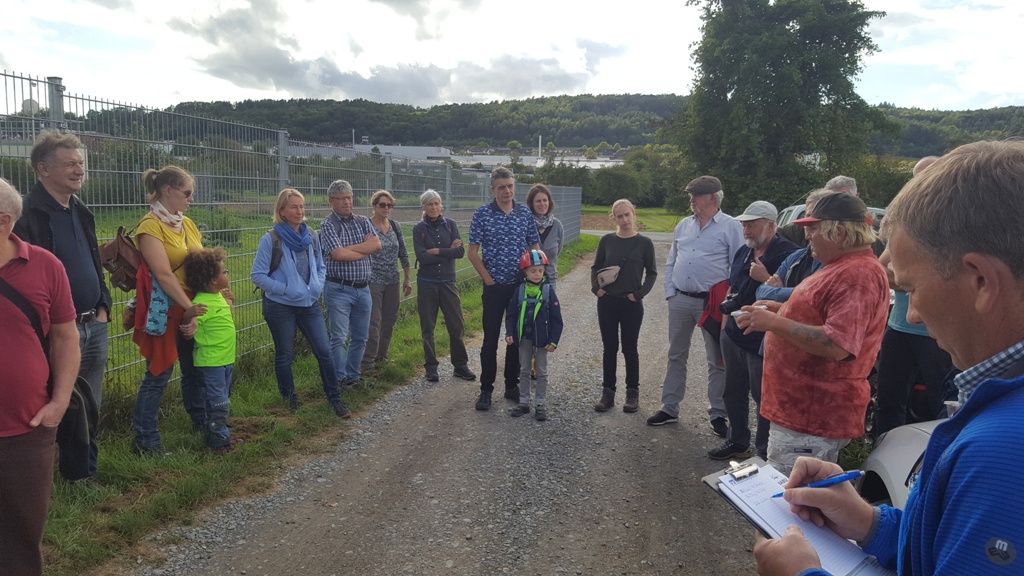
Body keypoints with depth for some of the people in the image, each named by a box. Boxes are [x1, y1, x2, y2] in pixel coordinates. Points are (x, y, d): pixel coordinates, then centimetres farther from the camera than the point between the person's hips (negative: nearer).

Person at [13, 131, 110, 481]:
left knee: (90, 407, 15)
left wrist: (102, 307, 11)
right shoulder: (29, 215, -14)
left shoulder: (79, 211, 13)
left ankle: (87, 474, 28)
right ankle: (74, 479, 17)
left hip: (95, 326, 8)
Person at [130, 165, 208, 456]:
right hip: (166, 310, -7)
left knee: (195, 371, 18)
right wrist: (189, 308, -19)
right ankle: (145, 441, 13)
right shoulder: (151, 226, -12)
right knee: (158, 375, 1)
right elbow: (164, 274, -18)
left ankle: (202, 424, 34)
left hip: (194, 307, 7)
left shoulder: (187, 223, 10)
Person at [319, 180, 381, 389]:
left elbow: (377, 245, -6)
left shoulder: (363, 222, 10)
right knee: (339, 338, -1)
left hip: (363, 289, 5)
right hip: (339, 289, -5)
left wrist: (349, 248, -14)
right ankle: (340, 379, 12)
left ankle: (353, 375, 27)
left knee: (361, 337, 12)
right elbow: (338, 254, -20)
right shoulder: (328, 225, -6)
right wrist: (366, 248, -8)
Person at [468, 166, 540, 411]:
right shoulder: (482, 214, -5)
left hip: (522, 286, 3)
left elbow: (535, 248, 9)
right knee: (490, 340, 2)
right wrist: (488, 279, -8)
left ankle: (512, 386, 24)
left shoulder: (525, 213, 3)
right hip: (495, 287, -3)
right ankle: (486, 390, 13)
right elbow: (473, 252, -4)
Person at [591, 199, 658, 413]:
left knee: (630, 349, 7)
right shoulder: (607, 240, 1)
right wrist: (596, 288, -4)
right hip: (607, 302, 2)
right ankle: (608, 392, 16)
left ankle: (633, 393, 19)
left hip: (632, 304, -2)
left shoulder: (644, 242, -4)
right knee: (609, 348, 8)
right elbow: (596, 267, 9)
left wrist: (640, 293, -8)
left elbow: (652, 272, 2)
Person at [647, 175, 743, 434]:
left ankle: (718, 414, 16)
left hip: (712, 303, -5)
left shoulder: (731, 227, -4)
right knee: (676, 356, 12)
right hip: (680, 301, 5)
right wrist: (670, 293, 6)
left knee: (717, 360, 5)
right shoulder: (683, 225, 11)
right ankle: (669, 408, 24)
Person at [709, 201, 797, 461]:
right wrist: (725, 324, 15)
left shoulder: (786, 253, -13)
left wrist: (766, 278, -26)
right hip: (734, 335, 8)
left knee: (763, 397, 3)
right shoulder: (743, 252, 12)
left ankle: (764, 451, 18)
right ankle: (737, 442, 34)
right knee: (733, 393, 18)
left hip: (762, 341, -8)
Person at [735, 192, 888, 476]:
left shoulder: (858, 274, -21)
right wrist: (782, 309, 15)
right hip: (798, 407, 11)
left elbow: (836, 345, -29)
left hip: (813, 418, -11)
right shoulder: (842, 266, 15)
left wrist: (775, 323, -22)